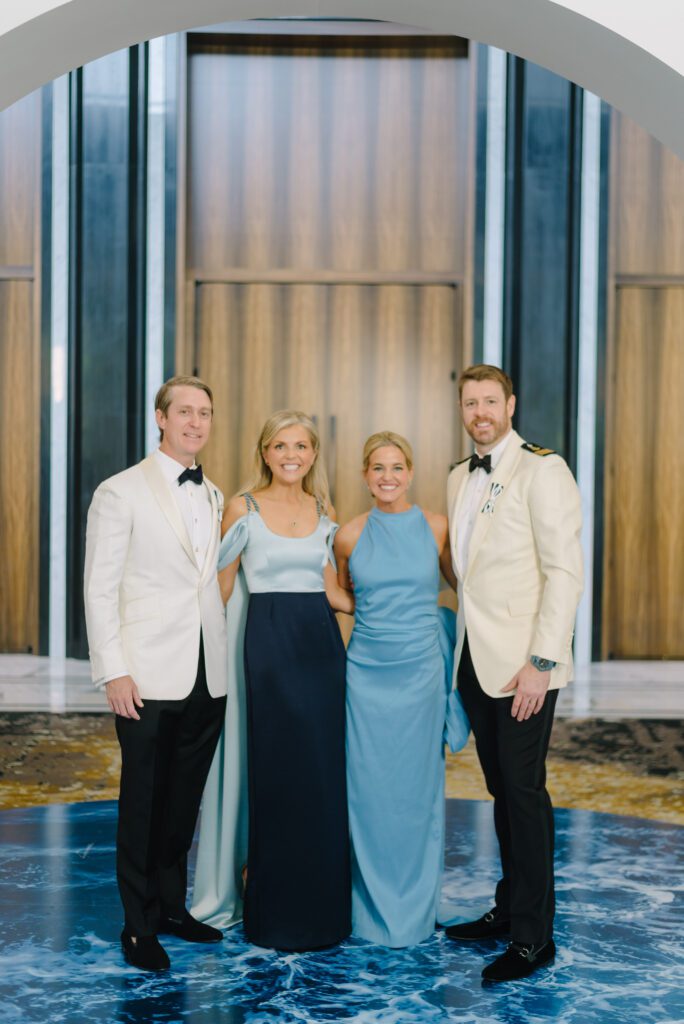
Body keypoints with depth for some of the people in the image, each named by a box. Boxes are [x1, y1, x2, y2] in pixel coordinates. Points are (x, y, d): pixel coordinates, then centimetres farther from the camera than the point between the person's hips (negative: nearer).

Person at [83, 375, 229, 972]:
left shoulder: (215, 498, 13)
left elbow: (215, 581, 14)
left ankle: (173, 905, 29)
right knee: (143, 802, 5)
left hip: (208, 677, 5)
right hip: (148, 677, -5)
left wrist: (228, 661, 7)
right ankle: (140, 924, 19)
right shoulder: (121, 493, -4)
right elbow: (100, 589, -6)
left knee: (185, 799, 14)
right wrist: (113, 671, -12)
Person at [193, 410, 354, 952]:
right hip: (269, 642, -4)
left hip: (321, 644, 4)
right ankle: (277, 911, 17)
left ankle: (321, 904, 22)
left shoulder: (325, 513, 10)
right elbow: (220, 587, 0)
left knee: (325, 774, 6)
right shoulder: (244, 508, -1)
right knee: (277, 772, 1)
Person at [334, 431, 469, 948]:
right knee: (369, 789, 4)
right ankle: (374, 908, 20)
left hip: (420, 671, -1)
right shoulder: (350, 535, 2)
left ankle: (416, 908, 23)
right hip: (366, 672, 1)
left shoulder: (436, 527, -1)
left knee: (417, 789, 6)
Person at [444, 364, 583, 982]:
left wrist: (541, 662, -19)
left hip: (523, 663, -7)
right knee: (501, 790, 14)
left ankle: (534, 936, 9)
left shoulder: (542, 470, -9)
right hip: (476, 659, 7)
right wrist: (462, 647, 11)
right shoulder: (460, 478, 14)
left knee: (523, 791, -2)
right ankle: (508, 910, 26)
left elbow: (565, 572, -14)